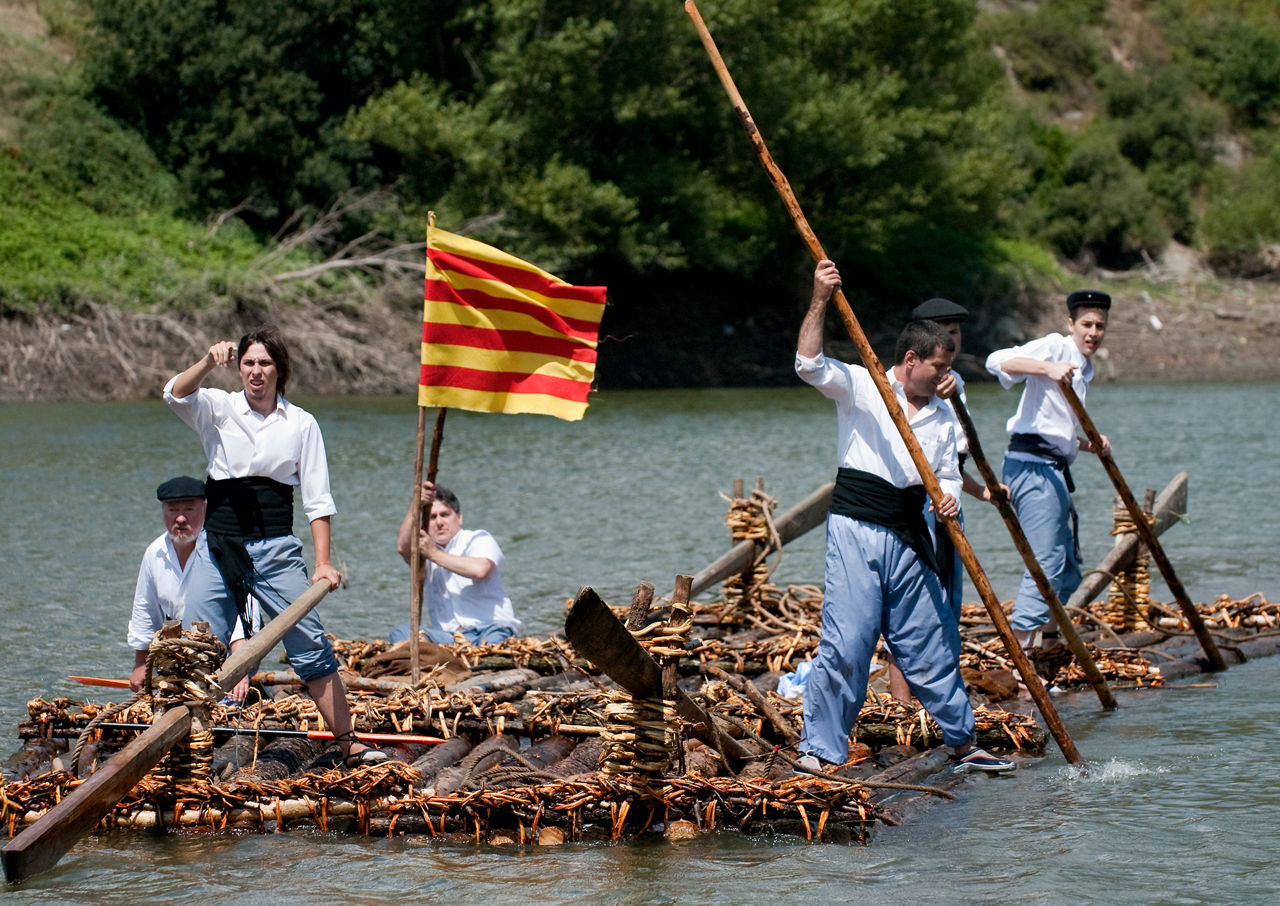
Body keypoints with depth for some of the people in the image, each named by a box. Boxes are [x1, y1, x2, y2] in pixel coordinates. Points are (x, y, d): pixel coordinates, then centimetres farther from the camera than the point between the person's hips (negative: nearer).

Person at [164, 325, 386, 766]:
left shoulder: (301, 424, 6)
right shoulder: (219, 408, 5)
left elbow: (317, 500, 5)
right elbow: (176, 394, -16)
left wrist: (323, 563, -3)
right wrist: (209, 362, -33)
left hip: (276, 550, 0)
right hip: (219, 548, 0)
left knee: (311, 647, -3)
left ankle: (349, 745, 1)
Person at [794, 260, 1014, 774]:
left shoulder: (942, 414, 15)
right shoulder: (860, 386, -1)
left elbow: (947, 473, 17)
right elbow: (810, 365, -16)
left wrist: (947, 496, -8)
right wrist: (819, 303, -27)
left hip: (908, 538, 5)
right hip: (857, 531, -5)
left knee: (932, 643, 11)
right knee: (847, 643, -11)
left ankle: (963, 744, 21)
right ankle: (819, 748, -6)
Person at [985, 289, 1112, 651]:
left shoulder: (1084, 369, 23)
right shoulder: (1056, 347, -5)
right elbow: (997, 362, -21)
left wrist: (1089, 444, 11)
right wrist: (1047, 368, -31)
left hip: (1054, 471, 10)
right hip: (1033, 466, -10)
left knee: (1067, 568, 16)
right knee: (1046, 562, -17)